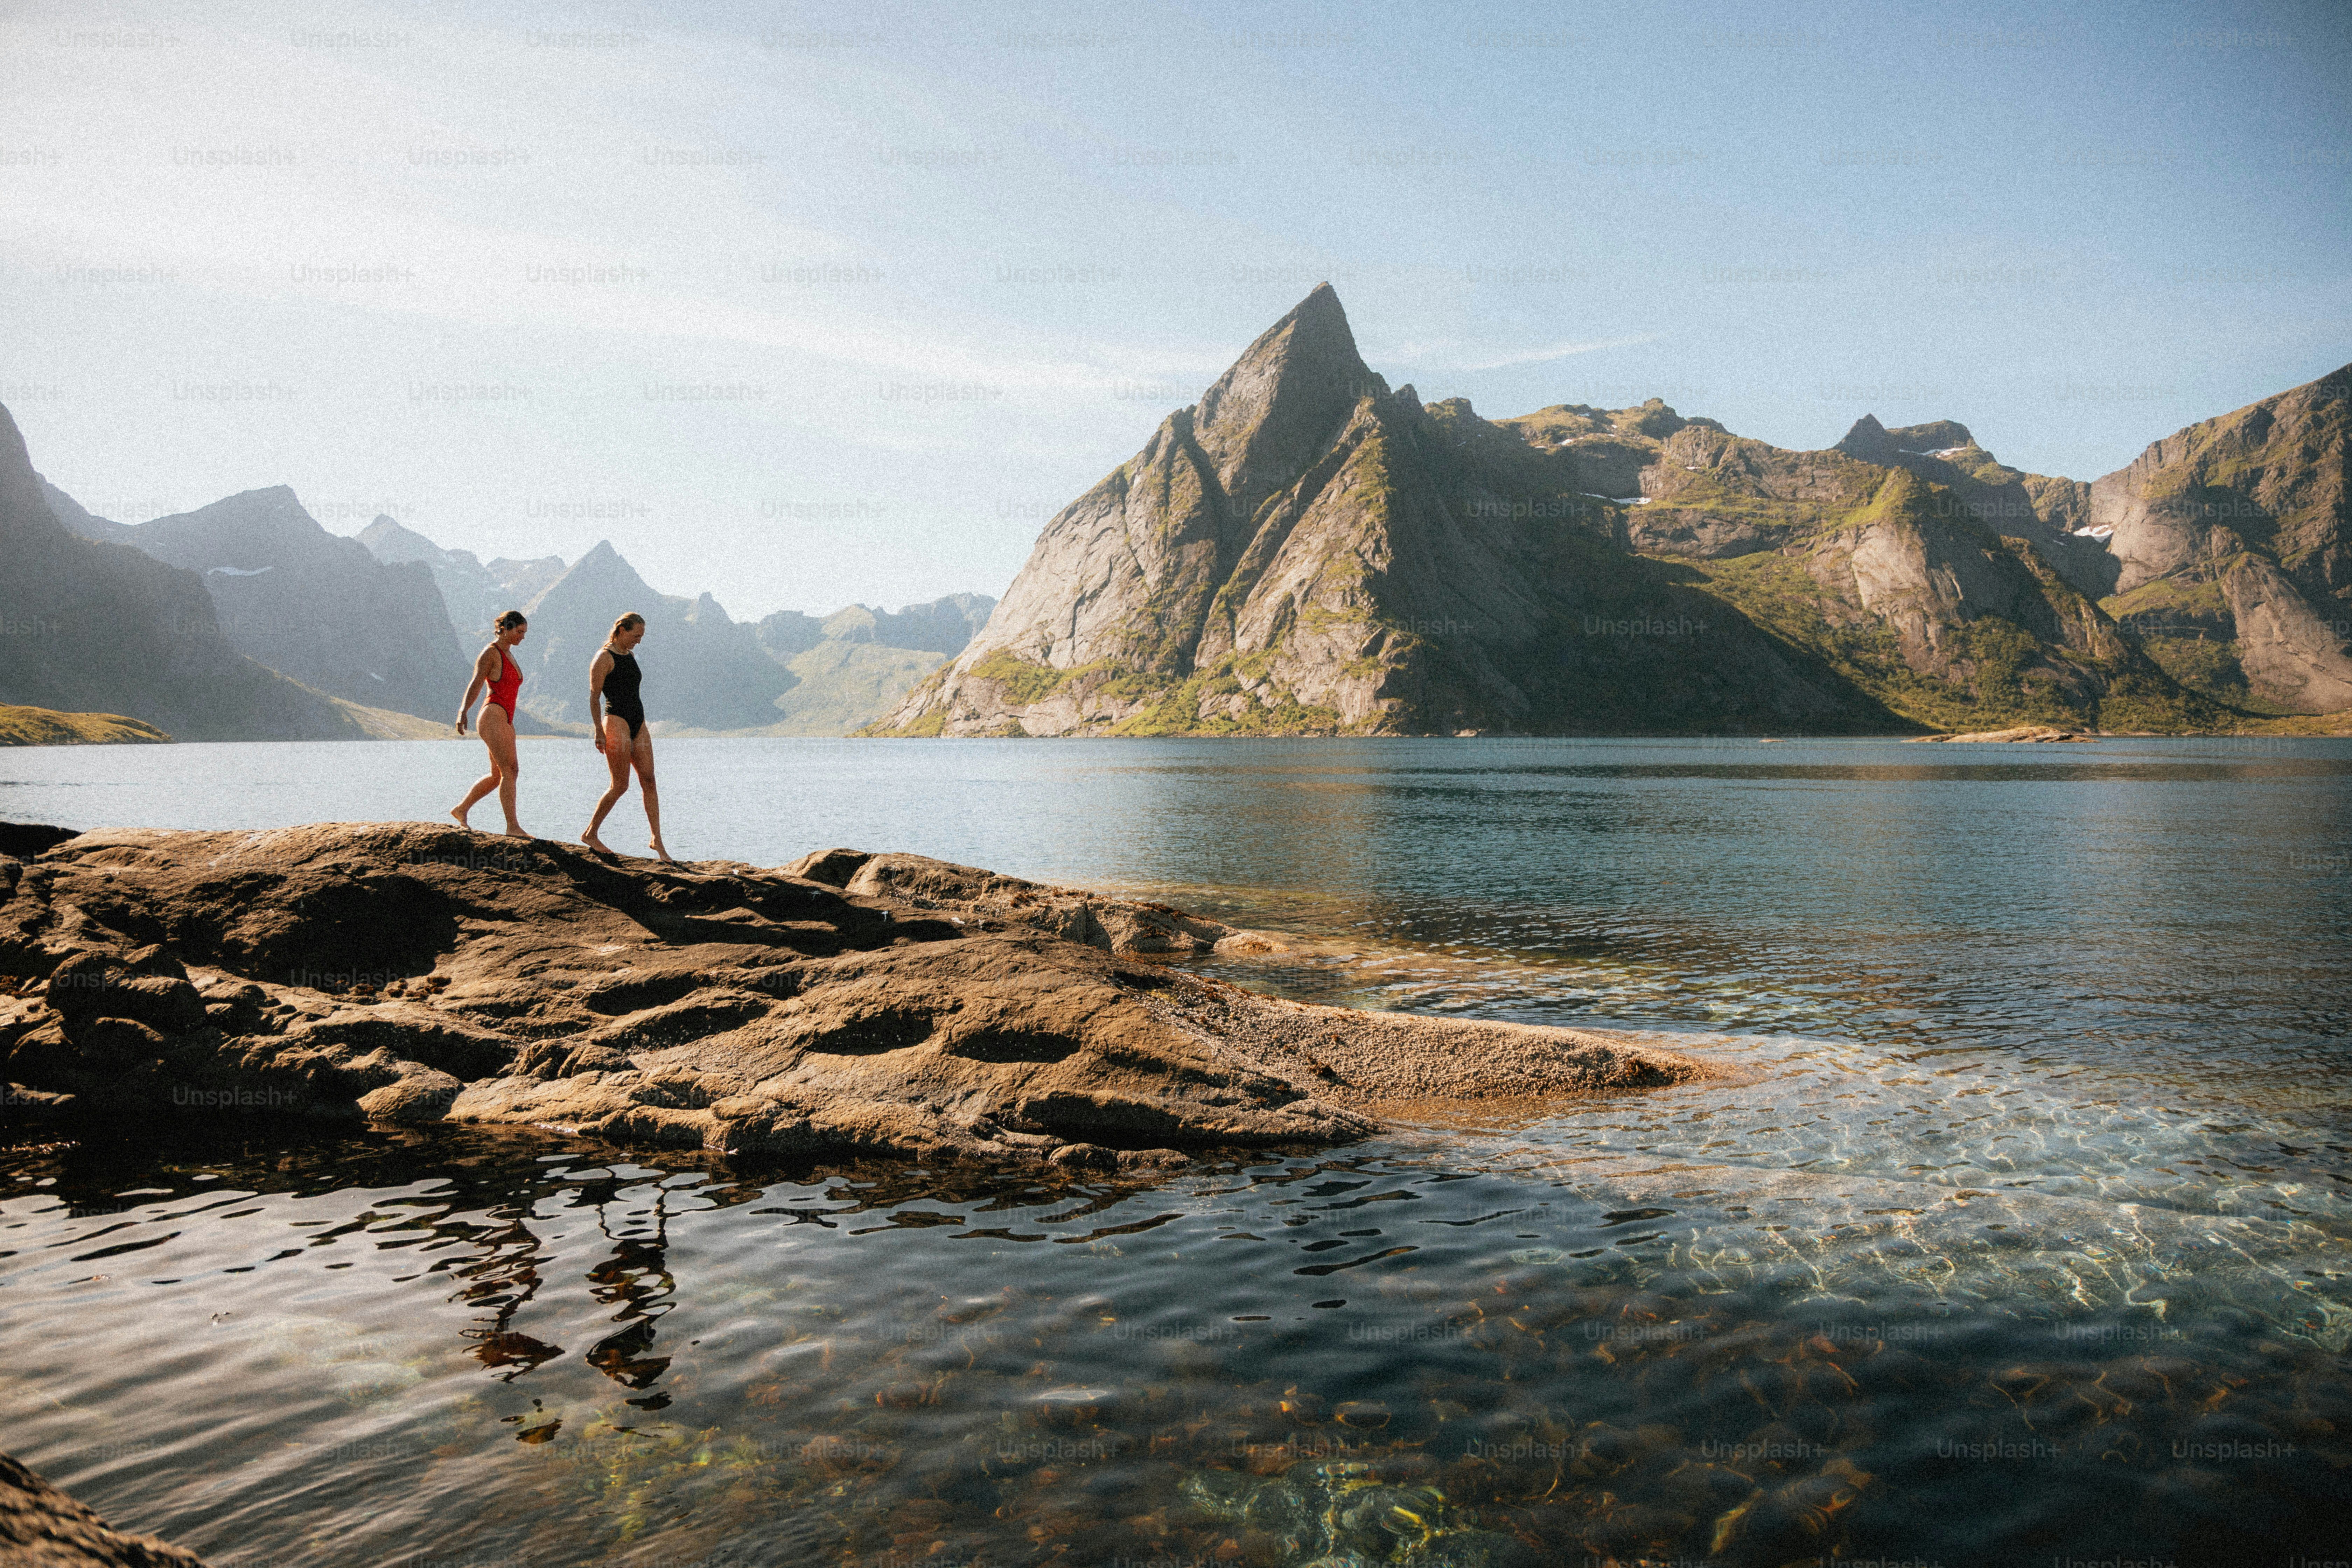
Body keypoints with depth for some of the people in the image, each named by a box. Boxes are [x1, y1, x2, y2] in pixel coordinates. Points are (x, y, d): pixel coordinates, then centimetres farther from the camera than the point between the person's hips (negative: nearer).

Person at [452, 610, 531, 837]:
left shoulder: (508, 656, 18)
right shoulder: (491, 653, -8)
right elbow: (476, 684, -20)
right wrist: (463, 713, -32)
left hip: (505, 721, 9)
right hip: (493, 718, -9)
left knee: (497, 775, 14)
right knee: (510, 771, -13)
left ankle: (461, 810, 26)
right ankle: (513, 827, -13)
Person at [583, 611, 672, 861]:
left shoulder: (630, 655, 18)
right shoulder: (604, 658, -7)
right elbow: (594, 698, -11)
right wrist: (600, 733, -17)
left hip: (638, 724, 8)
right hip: (616, 722, -8)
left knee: (649, 781, -1)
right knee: (620, 786, -7)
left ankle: (657, 840, -2)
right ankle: (590, 834, 7)